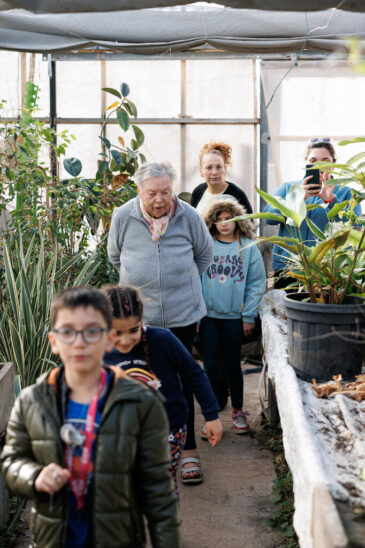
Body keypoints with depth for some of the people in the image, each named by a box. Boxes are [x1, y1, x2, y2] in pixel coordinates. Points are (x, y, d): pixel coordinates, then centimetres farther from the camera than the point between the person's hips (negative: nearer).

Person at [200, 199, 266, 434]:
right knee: (211, 366, 2)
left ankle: (238, 411, 27)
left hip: (235, 317, 0)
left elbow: (257, 284, 1)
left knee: (233, 366, 11)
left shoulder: (249, 247, 0)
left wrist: (249, 316, -3)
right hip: (208, 315, 0)